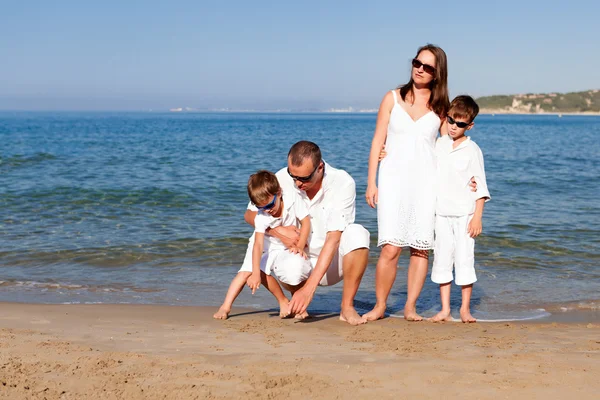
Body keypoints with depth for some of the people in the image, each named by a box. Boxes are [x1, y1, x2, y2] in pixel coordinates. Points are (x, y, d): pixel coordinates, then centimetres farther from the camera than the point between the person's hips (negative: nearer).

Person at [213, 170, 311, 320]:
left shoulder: (292, 198, -28)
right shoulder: (261, 217, -29)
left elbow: (306, 221, -18)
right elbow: (258, 244, -35)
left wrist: (300, 246, -25)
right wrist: (255, 273, -42)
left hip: (288, 245, 0)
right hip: (265, 244, 0)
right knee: (247, 271, -15)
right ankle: (226, 307, -7)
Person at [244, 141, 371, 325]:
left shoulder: (342, 183, -20)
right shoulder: (282, 179, -12)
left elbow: (333, 239, -26)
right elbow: (250, 214, 1)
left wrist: (309, 288, -33)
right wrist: (278, 231, -21)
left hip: (332, 262, -1)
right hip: (298, 257, 1)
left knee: (357, 234, -32)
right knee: (291, 268, -36)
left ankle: (347, 307, -16)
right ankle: (298, 303, 2)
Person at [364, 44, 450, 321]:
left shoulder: (441, 107, 8)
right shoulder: (393, 98, 7)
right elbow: (377, 142, 7)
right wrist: (371, 182, 2)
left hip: (425, 181, 1)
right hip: (393, 179, -1)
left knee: (421, 248, -1)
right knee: (390, 248, -11)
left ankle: (410, 307, 10)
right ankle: (379, 306, 2)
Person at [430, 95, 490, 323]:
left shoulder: (472, 150, -3)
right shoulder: (438, 145, 8)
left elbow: (480, 186, -3)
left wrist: (477, 217, -9)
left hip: (464, 213, -3)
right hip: (441, 213, 3)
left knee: (464, 260, -3)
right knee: (442, 259, 4)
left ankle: (465, 309, 9)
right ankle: (445, 309, 11)